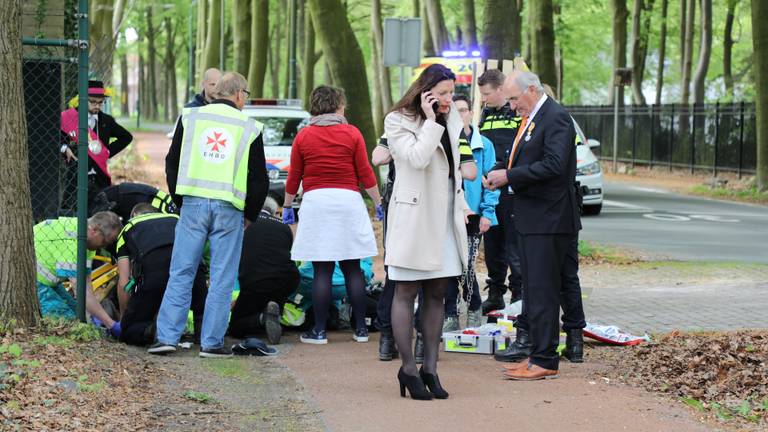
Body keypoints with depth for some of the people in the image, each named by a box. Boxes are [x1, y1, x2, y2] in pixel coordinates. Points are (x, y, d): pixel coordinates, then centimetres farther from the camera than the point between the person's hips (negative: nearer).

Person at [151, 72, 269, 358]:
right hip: (229, 208, -1)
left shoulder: (190, 117, 8)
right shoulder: (249, 128, 5)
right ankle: (212, 343, 3)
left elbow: (172, 163, 11)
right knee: (222, 279, 3)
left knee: (181, 274, 5)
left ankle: (167, 336, 0)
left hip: (193, 203, 1)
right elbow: (259, 179, 7)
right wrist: (250, 215, 17)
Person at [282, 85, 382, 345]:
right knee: (352, 269, 6)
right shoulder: (352, 134, 2)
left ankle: (319, 331, 0)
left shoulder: (303, 136, 4)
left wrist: (287, 207, 19)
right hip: (348, 200, 0)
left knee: (322, 271, 0)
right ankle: (361, 329, 8)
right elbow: (365, 173, 1)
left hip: (316, 202, 0)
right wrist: (379, 202, 11)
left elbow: (294, 178, 7)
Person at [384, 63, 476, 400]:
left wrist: (462, 205, 20)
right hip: (413, 217, -7)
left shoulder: (450, 120, 14)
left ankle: (430, 368, 9)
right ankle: (408, 369, 1)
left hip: (445, 218, 7)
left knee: (436, 294, 6)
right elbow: (417, 158, -22)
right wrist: (431, 121, -18)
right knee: (406, 293, -2)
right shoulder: (399, 121, -7)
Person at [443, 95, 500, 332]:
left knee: (466, 267, -5)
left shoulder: (483, 145, 3)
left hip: (472, 215, -1)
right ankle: (450, 316, 12)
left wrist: (487, 212, -6)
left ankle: (474, 310, 17)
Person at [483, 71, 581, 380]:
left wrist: (509, 176, -18)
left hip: (548, 219, -10)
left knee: (543, 290, -8)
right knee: (532, 289, 13)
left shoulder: (555, 117, -13)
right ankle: (538, 354, 19)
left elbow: (554, 165, -23)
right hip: (531, 218, 10)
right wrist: (502, 178, 6)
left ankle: (545, 361, -4)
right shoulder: (529, 119, 17)